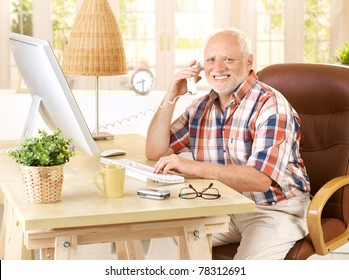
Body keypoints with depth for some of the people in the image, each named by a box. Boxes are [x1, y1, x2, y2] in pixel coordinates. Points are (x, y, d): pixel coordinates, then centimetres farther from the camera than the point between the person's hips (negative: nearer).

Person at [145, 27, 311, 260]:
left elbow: (261, 179, -28)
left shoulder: (271, 107, -17)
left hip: (274, 210, -6)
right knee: (166, 236, -12)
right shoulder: (201, 107, 5)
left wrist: (195, 167, -36)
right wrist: (171, 97, -5)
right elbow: (154, 152, 5)